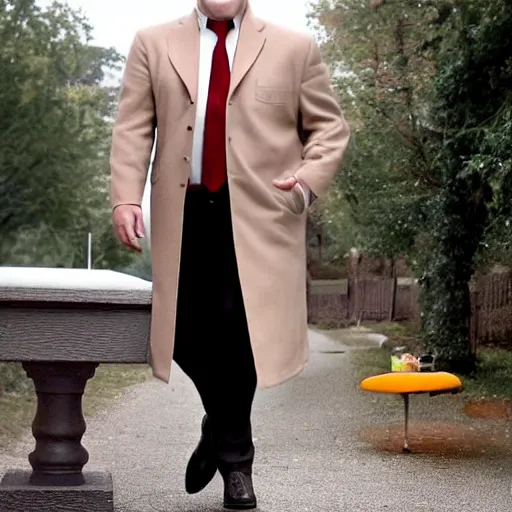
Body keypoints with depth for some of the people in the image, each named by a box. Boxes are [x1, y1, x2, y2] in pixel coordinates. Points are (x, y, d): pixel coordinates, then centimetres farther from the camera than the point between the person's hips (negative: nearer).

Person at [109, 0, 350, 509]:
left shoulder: (295, 48, 9)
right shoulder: (153, 44, 12)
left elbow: (330, 127, 12)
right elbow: (132, 128, 6)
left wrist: (310, 178, -6)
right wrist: (126, 197, -7)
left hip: (260, 214, -2)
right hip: (184, 212, 2)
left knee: (238, 327, -9)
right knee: (186, 330, 0)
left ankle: (233, 453, 13)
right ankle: (225, 426, 30)